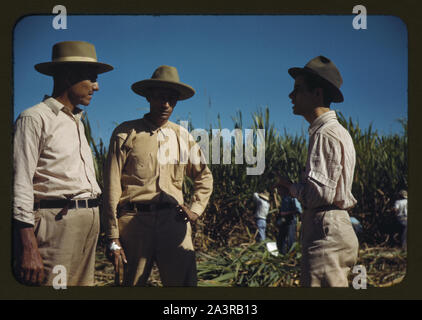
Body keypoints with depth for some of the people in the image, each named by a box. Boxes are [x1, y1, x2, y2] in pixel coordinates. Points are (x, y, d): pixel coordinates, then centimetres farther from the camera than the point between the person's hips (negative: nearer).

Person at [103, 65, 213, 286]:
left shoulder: (182, 136, 16)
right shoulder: (126, 133, 5)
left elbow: (204, 177, 30)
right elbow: (112, 187, 1)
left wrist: (196, 208, 12)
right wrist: (113, 239, -4)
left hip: (174, 220, 3)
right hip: (135, 220, -2)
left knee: (184, 281, -5)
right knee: (133, 282, 4)